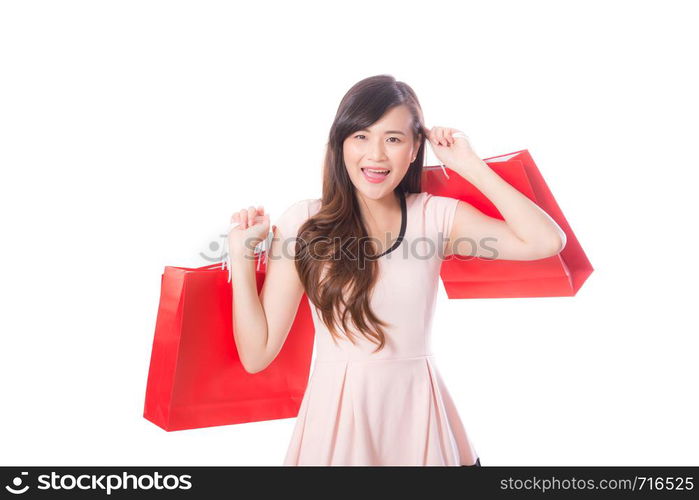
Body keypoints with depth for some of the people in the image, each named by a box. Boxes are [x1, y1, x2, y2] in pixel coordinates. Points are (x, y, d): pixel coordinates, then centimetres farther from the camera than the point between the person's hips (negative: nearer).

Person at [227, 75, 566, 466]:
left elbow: (547, 241, -17)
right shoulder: (304, 222, -8)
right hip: (338, 414, -1)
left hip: (418, 410, 2)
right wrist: (241, 254, -14)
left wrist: (472, 167, -12)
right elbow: (257, 353, -8)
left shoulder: (437, 216, -4)